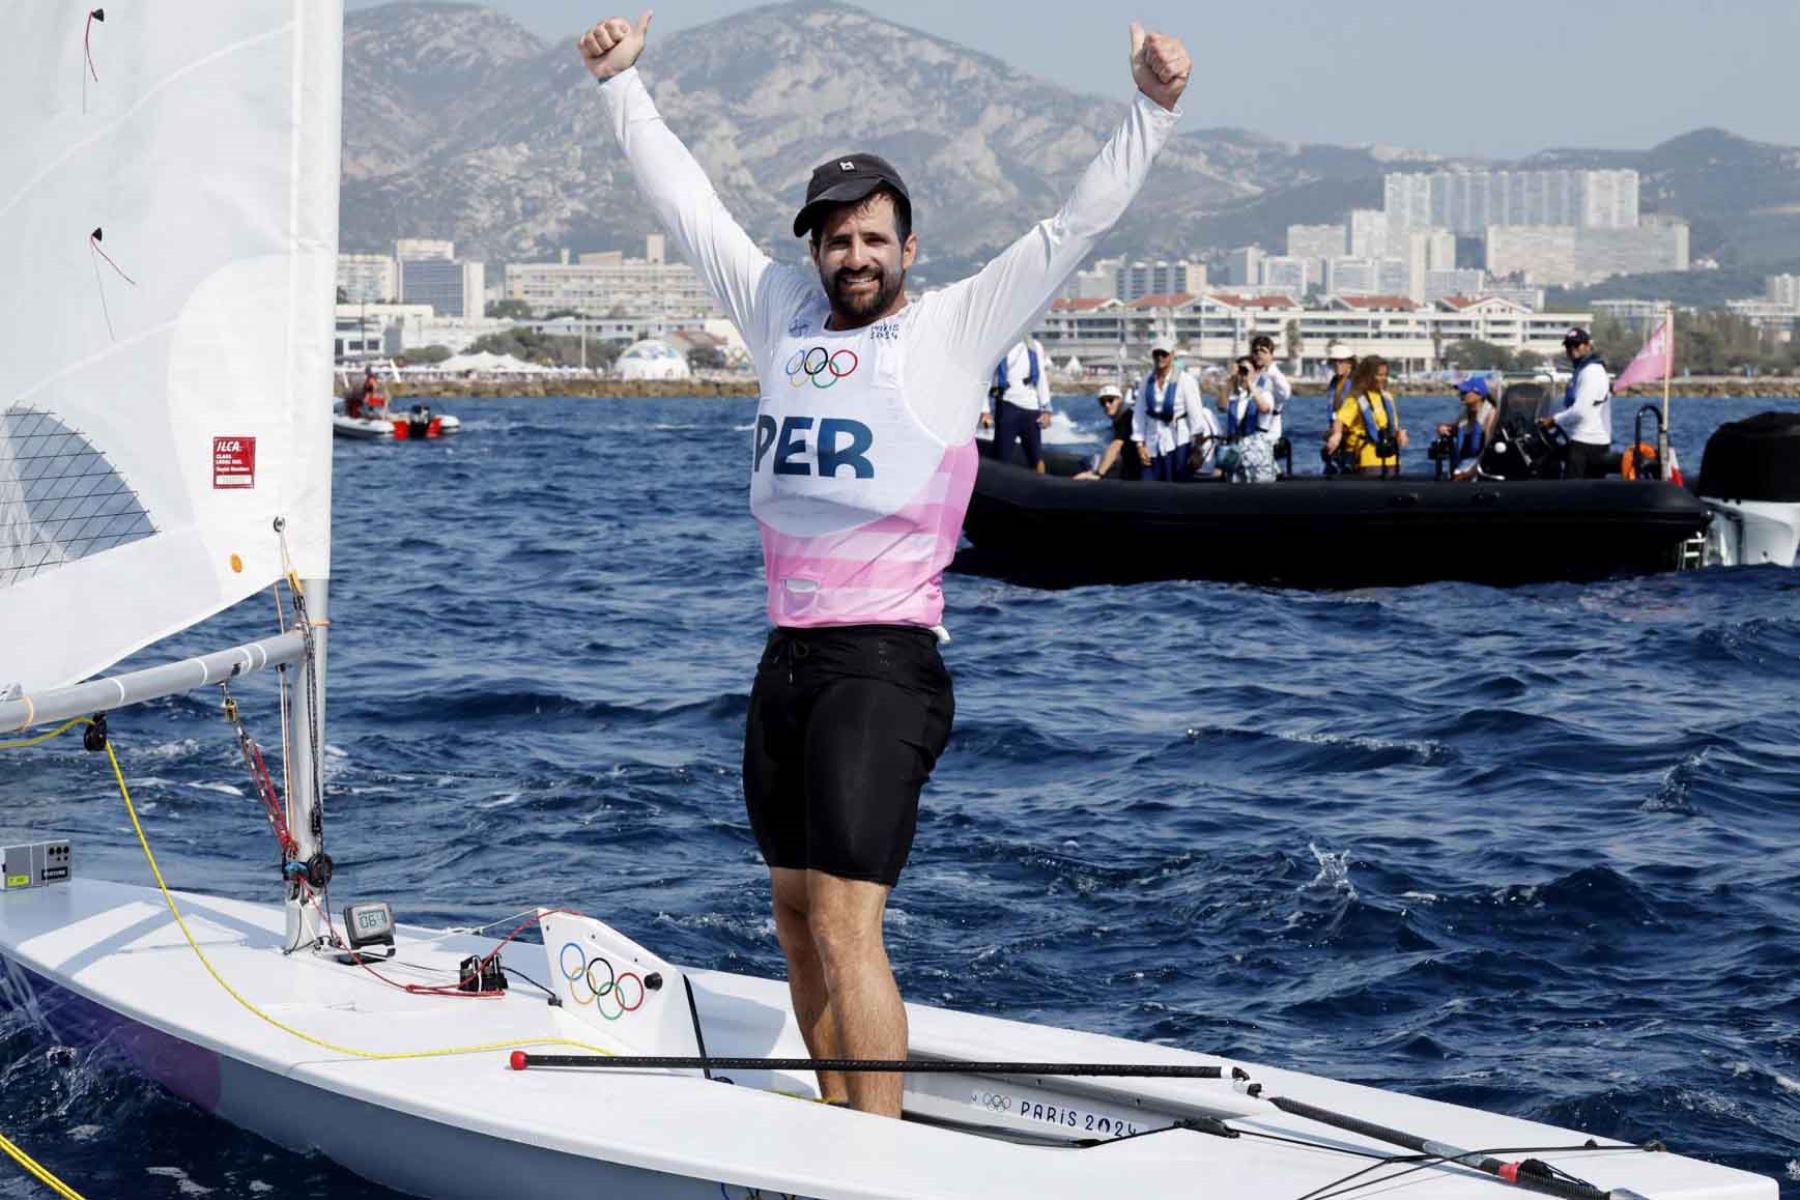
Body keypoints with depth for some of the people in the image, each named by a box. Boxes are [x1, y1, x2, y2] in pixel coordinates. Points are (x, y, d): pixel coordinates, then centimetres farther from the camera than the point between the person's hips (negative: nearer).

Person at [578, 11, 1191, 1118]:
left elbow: (1078, 225, -4)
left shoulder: (957, 328, 1)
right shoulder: (784, 312, 15)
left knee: (846, 923, -15)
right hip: (787, 658, 7)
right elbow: (688, 203, 23)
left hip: (885, 664, -7)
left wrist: (1152, 111, -14)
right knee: (796, 912, 12)